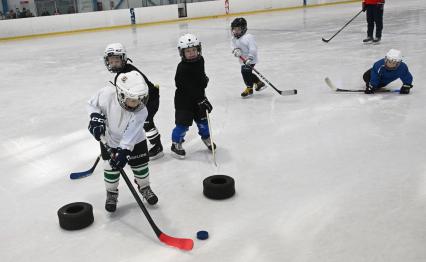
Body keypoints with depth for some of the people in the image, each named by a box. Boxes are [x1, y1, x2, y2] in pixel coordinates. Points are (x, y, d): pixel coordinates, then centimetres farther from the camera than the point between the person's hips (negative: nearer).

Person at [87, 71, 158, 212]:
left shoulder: (141, 111, -32)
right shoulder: (107, 94, -33)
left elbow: (130, 135, -31)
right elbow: (93, 104, -11)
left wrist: (123, 151, -39)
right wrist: (96, 118, -26)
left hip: (135, 140, 0)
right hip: (109, 138, 0)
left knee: (141, 166, 7)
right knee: (111, 168, 1)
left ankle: (144, 187, 36)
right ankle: (111, 193, 26)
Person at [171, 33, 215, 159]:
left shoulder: (200, 60, -2)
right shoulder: (182, 68, -26)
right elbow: (189, 88, -29)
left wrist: (204, 79, 8)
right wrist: (201, 100, -30)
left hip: (198, 97, 7)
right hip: (183, 100, -7)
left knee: (202, 119, 17)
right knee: (183, 123, -3)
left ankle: (206, 137, 40)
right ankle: (176, 144, 16)